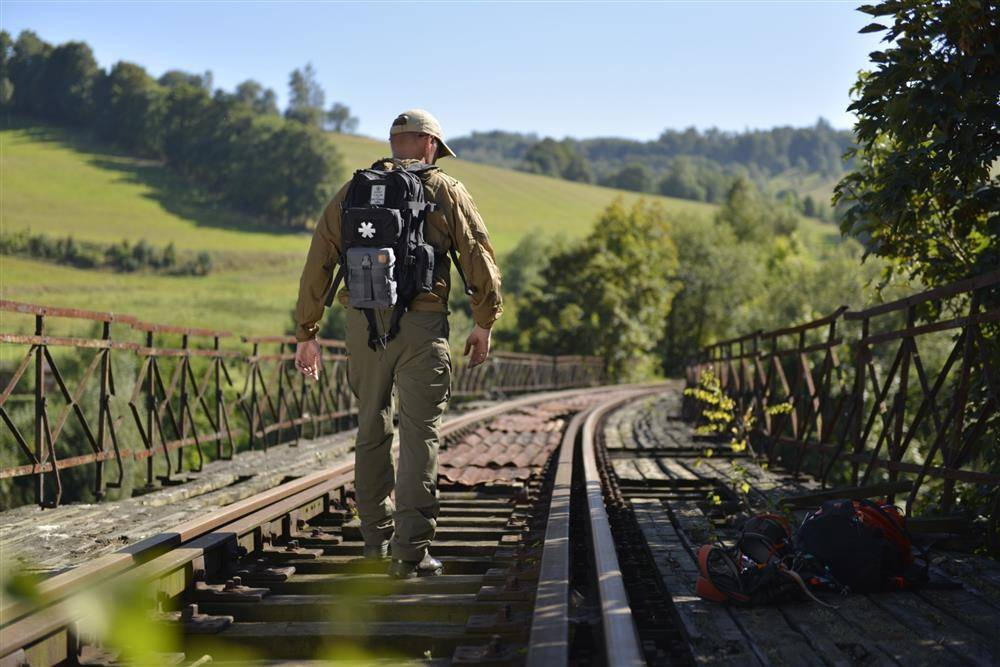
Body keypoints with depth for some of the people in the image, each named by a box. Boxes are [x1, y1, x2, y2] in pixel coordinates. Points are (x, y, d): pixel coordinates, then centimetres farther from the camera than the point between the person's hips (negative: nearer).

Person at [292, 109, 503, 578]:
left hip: (363, 322, 3)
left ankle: (377, 536, 23)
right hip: (422, 325, -3)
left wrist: (306, 332, 14)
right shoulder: (446, 191, 5)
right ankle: (411, 551, -8)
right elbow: (479, 258, 2)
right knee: (420, 436, -3)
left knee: (372, 430, 15)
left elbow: (318, 265, 9)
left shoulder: (351, 194, 12)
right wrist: (484, 324, 11)